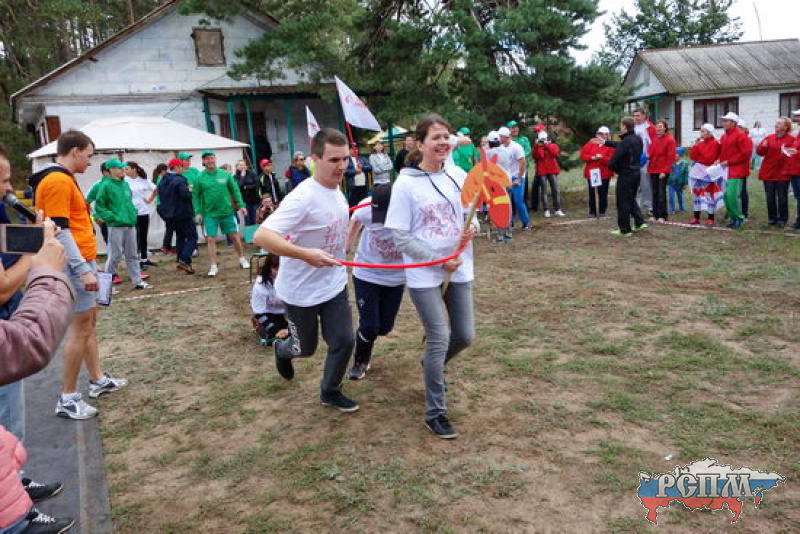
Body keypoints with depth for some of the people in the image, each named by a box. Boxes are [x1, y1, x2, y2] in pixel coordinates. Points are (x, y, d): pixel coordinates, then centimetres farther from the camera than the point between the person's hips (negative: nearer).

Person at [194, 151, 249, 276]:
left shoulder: (225, 174, 1)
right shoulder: (200, 178, -2)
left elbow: (235, 190, 5)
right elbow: (196, 196, 0)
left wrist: (241, 205, 0)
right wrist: (198, 212, -7)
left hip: (227, 211, 1)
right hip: (210, 214, -1)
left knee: (234, 236, 9)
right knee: (210, 239, -2)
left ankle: (242, 259, 26)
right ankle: (213, 266, 7)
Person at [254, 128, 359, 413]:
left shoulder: (336, 191, -1)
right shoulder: (303, 197, -28)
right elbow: (261, 236, -36)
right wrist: (305, 254, -45)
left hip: (335, 285, 6)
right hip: (301, 291, -6)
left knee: (344, 341, 4)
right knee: (306, 348, 14)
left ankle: (330, 393, 28)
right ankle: (282, 350, 50)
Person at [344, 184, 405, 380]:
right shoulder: (367, 208, -22)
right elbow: (355, 219, 2)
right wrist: (348, 245, 6)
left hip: (396, 279, 1)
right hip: (366, 275, -1)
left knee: (384, 328, 12)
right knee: (369, 327, -3)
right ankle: (359, 362, 28)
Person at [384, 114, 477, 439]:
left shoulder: (459, 176, 2)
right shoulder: (406, 184, -11)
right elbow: (400, 237, -12)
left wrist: (471, 229, -11)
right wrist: (439, 260, -16)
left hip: (459, 270, 5)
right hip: (424, 275, -5)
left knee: (465, 336, 11)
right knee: (440, 339, -4)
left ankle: (432, 364, 45)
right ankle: (435, 413, 14)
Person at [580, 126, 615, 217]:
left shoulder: (610, 146, 0)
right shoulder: (590, 144, 8)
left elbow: (611, 160, -8)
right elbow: (583, 155, 1)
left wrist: (602, 157, -23)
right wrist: (592, 158, -14)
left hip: (604, 174, -2)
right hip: (591, 173, 2)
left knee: (603, 193, -1)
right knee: (592, 193, 4)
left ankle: (602, 212, 10)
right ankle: (592, 212, 13)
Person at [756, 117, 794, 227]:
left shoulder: (791, 140, -2)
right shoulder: (769, 138, 8)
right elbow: (759, 152, 6)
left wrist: (786, 153, -23)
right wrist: (763, 146, -14)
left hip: (782, 174, -3)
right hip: (768, 172, 3)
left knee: (782, 197, 0)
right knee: (770, 197, 6)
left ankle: (782, 219, 12)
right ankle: (772, 218, 18)